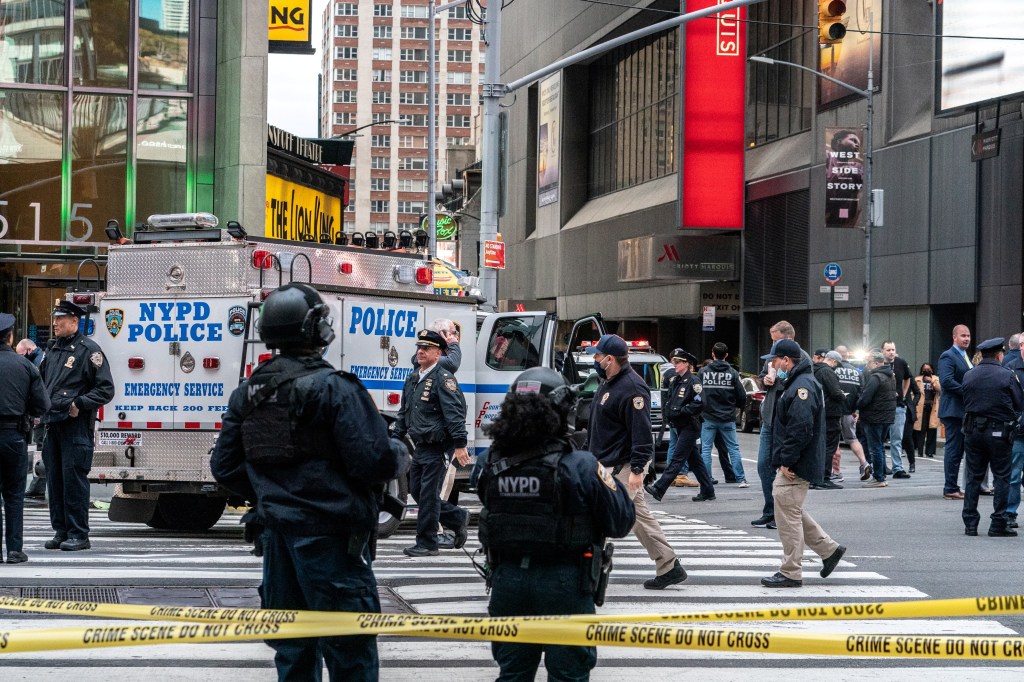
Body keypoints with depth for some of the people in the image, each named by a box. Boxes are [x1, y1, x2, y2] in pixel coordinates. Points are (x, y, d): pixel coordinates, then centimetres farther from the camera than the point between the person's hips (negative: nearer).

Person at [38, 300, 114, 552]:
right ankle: (61, 531, 17)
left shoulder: (88, 349, -5)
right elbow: (40, 379, 28)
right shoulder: (52, 349, 17)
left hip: (76, 425, -8)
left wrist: (79, 403, -17)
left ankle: (78, 535, -3)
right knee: (54, 479, 9)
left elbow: (106, 389, -8)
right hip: (53, 424, 8)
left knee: (73, 479, -7)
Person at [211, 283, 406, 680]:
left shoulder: (248, 394, 7)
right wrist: (399, 455, 2)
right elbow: (373, 461, -20)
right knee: (350, 647, -2)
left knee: (292, 646, 15)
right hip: (329, 536, -7)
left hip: (278, 534, 7)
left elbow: (225, 467, 8)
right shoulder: (333, 388, -14)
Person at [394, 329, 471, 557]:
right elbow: (404, 413, 24)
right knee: (416, 490, 12)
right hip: (420, 447, 9)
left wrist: (460, 444, -24)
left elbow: (454, 413, -18)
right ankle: (458, 519, 27)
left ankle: (426, 544, 1)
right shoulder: (412, 380, 15)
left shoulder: (443, 378, -11)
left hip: (437, 448, -9)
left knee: (428, 495, -6)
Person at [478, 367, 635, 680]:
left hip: (507, 580, 4)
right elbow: (620, 521, -10)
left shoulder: (494, 465, -3)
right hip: (563, 584, -4)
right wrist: (610, 481, 5)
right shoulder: (580, 466, -16)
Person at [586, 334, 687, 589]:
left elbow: (641, 432, -23)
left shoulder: (632, 388, -19)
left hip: (623, 467, -10)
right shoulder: (609, 383, 13)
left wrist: (637, 469, -27)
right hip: (609, 464, 10)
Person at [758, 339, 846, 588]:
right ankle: (829, 549, 23)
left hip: (795, 467, -11)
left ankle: (791, 573, 2)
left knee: (788, 516, -4)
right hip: (792, 464, 11)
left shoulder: (803, 386, -19)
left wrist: (786, 462, -22)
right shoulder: (797, 382, 17)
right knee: (792, 512, 19)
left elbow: (801, 428, -27)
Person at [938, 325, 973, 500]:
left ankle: (951, 488, 17)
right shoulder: (948, 357, -11)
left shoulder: (966, 357, 20)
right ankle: (950, 489, -4)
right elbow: (946, 381, -23)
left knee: (958, 450, 12)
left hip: (964, 411, 10)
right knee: (953, 449, -7)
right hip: (953, 410, -10)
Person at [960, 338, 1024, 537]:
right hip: (999, 431, -4)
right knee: (1001, 478, 3)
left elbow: (965, 403, 8)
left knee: (973, 477, 9)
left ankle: (970, 524, 8)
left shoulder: (969, 376, 3)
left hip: (973, 430, 4)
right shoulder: (1008, 376, -8)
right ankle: (998, 524, 1)